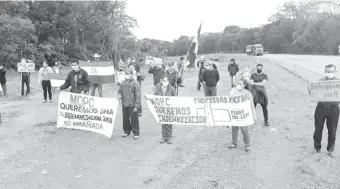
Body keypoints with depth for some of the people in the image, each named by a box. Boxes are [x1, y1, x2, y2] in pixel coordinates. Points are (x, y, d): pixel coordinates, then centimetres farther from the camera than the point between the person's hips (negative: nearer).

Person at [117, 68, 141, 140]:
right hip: (124, 105, 6)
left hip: (132, 105, -6)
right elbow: (119, 91, 20)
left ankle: (136, 133, 13)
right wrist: (119, 95, -5)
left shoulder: (135, 83, -10)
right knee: (125, 118, 14)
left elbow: (138, 96, -11)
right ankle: (126, 131, 30)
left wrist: (136, 106, -14)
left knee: (134, 119, 1)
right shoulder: (123, 83, 8)